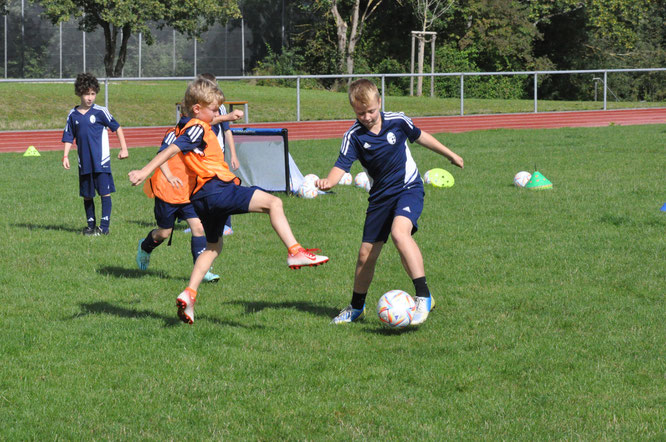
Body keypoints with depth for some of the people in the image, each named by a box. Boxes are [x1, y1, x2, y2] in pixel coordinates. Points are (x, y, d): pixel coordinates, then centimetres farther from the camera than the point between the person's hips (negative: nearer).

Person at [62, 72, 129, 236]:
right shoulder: (73, 115, 5)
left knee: (105, 192, -7)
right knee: (87, 195, 9)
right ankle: (91, 225, 20)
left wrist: (124, 148, 2)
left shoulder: (100, 111, -4)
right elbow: (69, 137, 11)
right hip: (84, 162, 4)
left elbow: (117, 128, 4)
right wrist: (65, 156, 2)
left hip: (101, 160, -4)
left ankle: (104, 226, -4)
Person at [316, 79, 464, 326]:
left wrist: (450, 155, 25)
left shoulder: (397, 122, -8)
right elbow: (342, 165, -19)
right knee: (366, 253, 6)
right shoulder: (354, 136, -8)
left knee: (399, 231, -31)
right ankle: (356, 307, 29)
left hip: (408, 188, -3)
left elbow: (420, 136, 11)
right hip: (380, 195, 3)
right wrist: (328, 182, -42)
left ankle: (423, 297, -33)